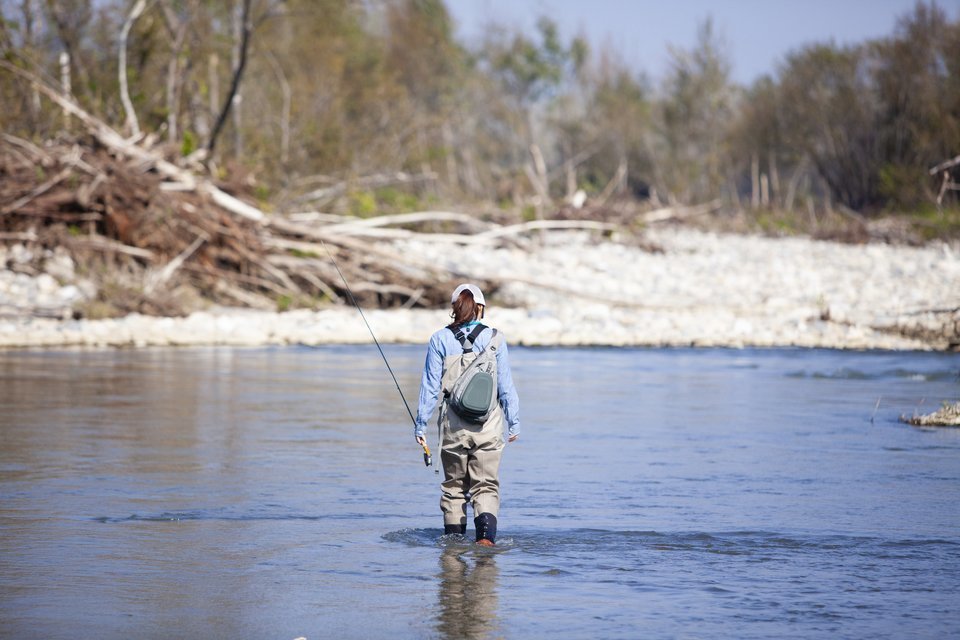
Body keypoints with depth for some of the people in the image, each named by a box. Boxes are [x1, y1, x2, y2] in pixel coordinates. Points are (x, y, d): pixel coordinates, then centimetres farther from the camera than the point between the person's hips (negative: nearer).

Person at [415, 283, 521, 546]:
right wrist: (514, 422, 10)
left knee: (453, 484, 14)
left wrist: (420, 423, 6)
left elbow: (430, 385, 0)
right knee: (486, 485, 3)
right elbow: (506, 385, 2)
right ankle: (486, 534, -17)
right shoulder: (494, 338, -1)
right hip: (489, 421, 0)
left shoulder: (440, 339, -1)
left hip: (453, 421, 1)